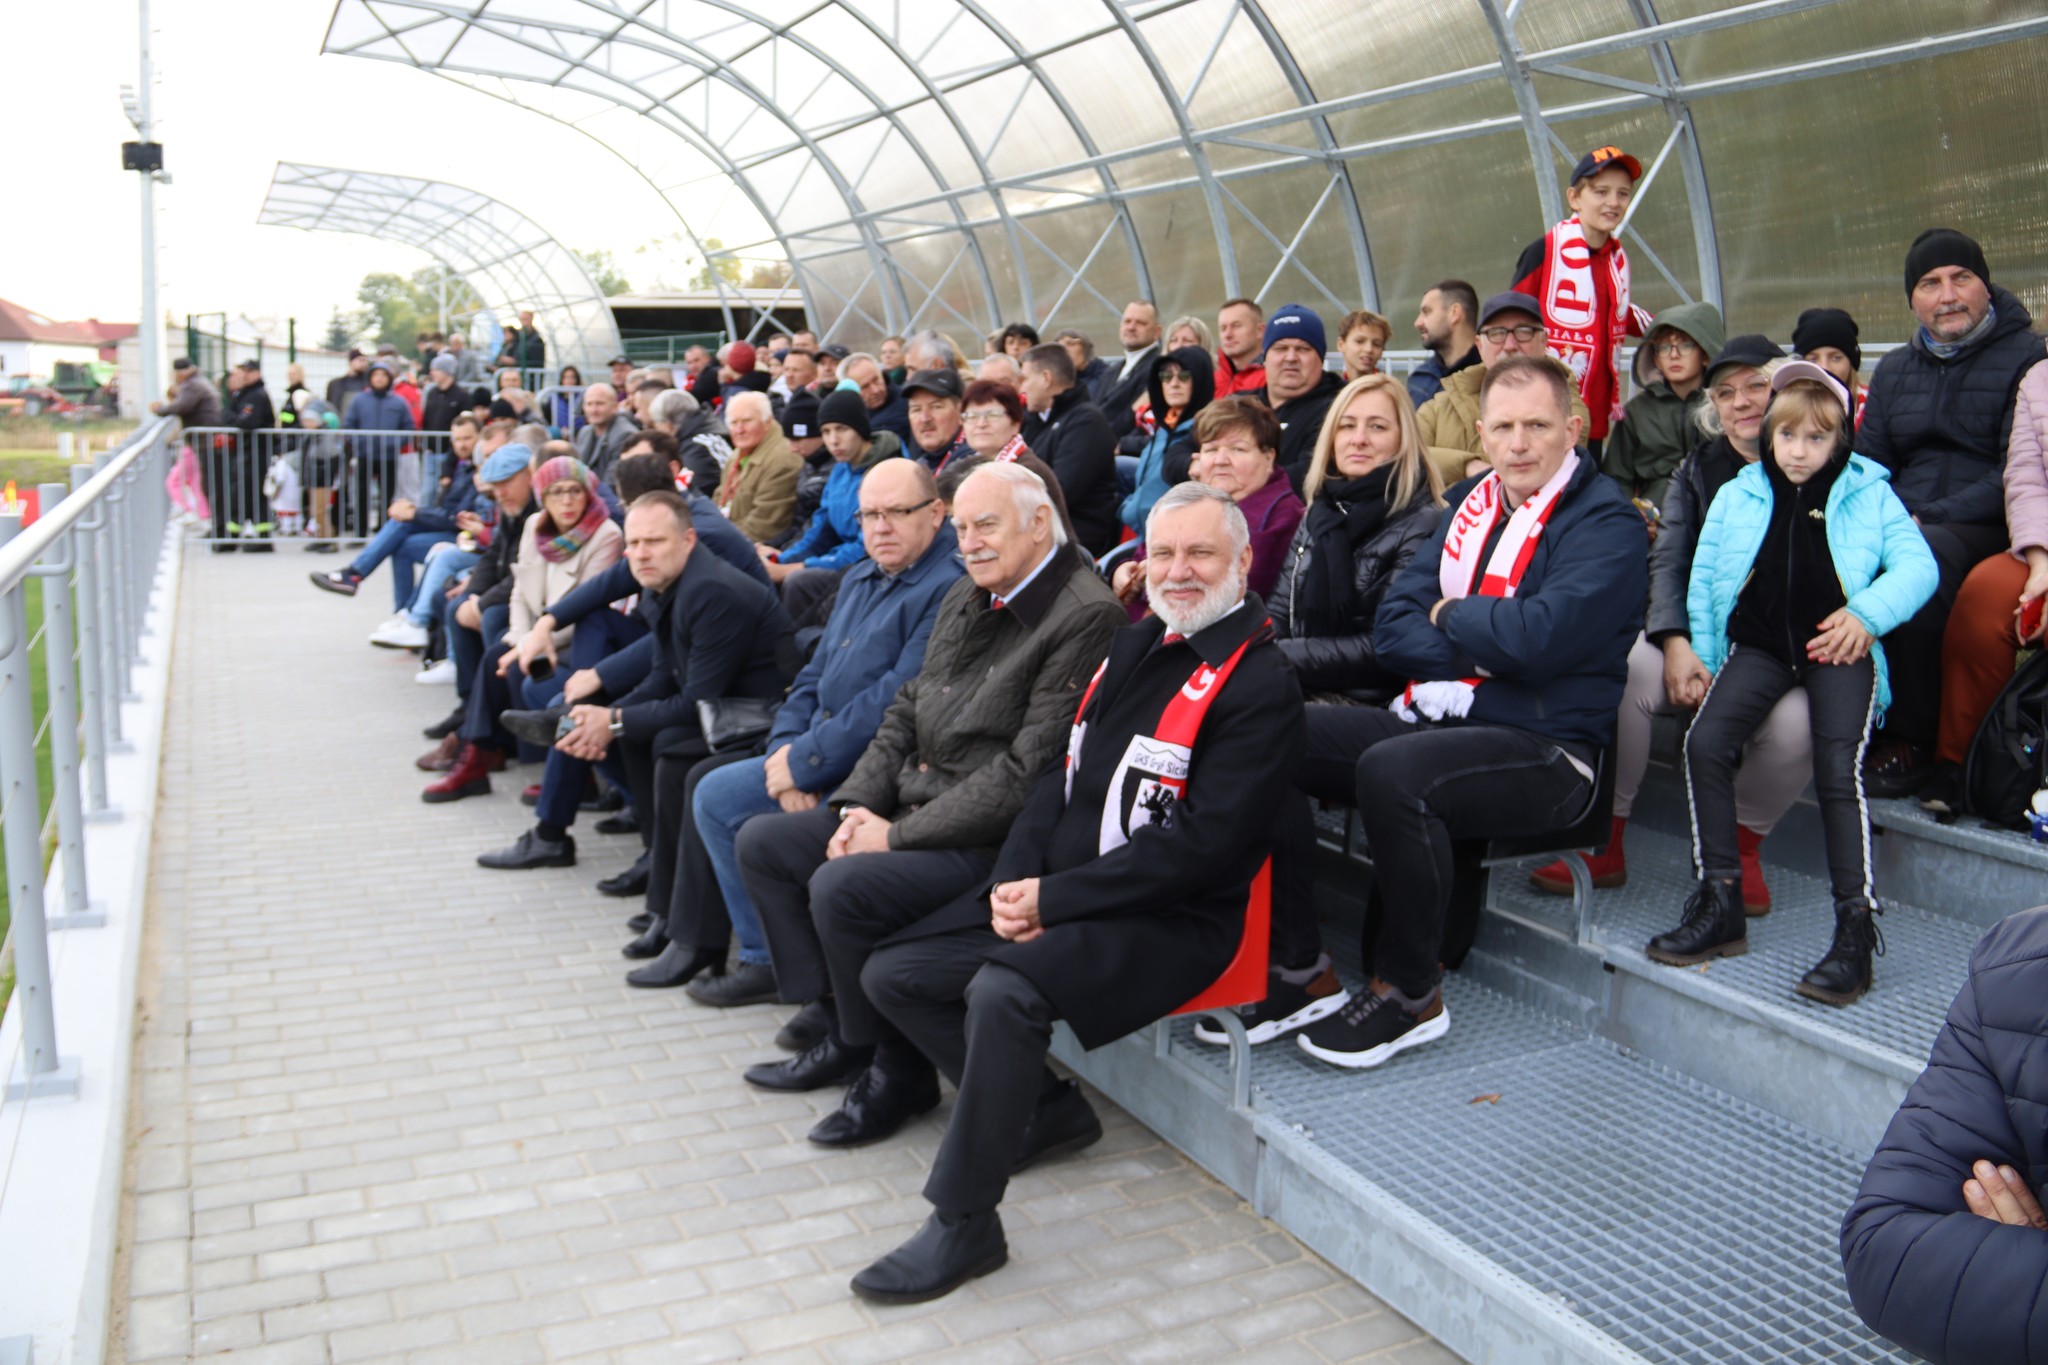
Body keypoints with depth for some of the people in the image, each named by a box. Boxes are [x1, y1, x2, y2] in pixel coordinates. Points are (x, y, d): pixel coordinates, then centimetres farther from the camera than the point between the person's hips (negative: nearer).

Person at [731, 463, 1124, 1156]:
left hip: (996, 841, -10)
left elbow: (1026, 773, -23)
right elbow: (906, 713, 16)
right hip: (915, 810, 10)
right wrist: (859, 804, 0)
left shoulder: (1087, 617, -19)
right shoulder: (965, 598, 11)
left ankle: (899, 1070, -3)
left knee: (841, 888, -27)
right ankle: (844, 1032, 14)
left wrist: (899, 835, -18)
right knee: (762, 842, 7)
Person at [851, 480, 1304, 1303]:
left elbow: (1198, 843, -18)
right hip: (1052, 898, 9)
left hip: (1172, 919, -9)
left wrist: (1053, 899, -19)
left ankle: (963, 1223, -16)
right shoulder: (1132, 648, 14)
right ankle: (1043, 1110, 17)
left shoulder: (1260, 686, -11)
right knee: (890, 976, 4)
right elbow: (1063, 776, 14)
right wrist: (1015, 879, -4)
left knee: (1003, 993, -33)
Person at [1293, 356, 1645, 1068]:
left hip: (1543, 749, -7)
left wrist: (1450, 616, -5)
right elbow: (1393, 628, 7)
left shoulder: (1606, 524, -6)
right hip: (1433, 717, 7)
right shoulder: (1472, 503, 15)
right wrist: (1483, 645, -10)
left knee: (1392, 771, -35)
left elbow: (1540, 638, -23)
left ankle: (1412, 994, -16)